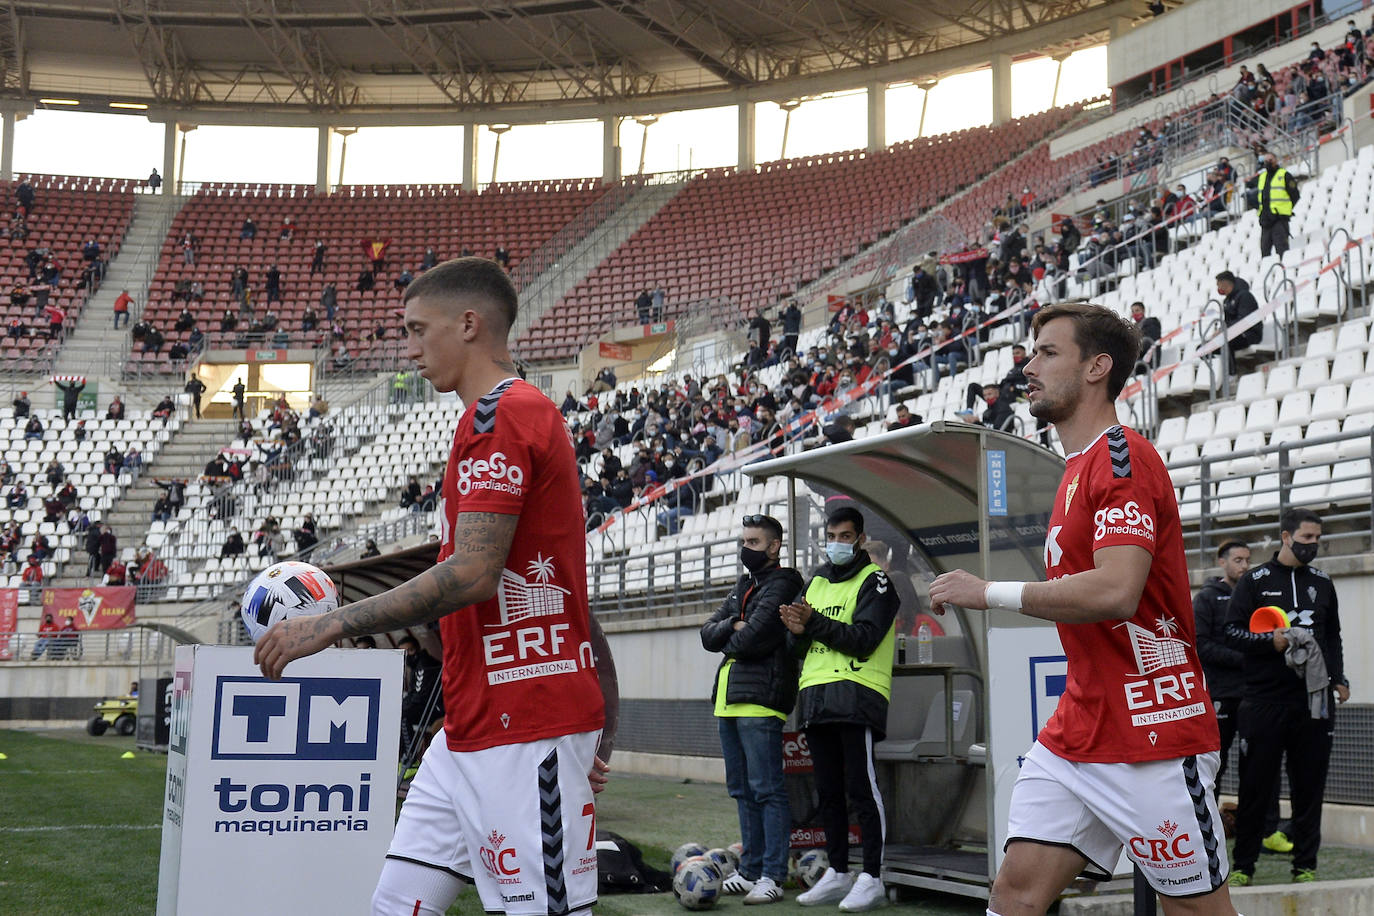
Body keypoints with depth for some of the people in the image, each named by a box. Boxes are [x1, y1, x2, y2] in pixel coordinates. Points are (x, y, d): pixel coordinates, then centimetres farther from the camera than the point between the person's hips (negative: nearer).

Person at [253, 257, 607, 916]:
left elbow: (471, 574, -22)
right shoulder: (519, 413, 20)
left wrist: (332, 625, -16)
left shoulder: (500, 416, -13)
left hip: (523, 732, -10)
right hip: (471, 729, 10)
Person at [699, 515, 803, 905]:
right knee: (742, 790, 12)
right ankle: (750, 870, 19)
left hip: (760, 698, -9)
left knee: (767, 789, -7)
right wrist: (734, 627, -6)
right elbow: (708, 634, 13)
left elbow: (752, 638, -17)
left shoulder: (781, 586, -6)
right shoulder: (742, 587, 22)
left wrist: (728, 639, 4)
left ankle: (772, 876, -4)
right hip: (729, 698, 9)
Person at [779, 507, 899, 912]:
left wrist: (814, 622, -16)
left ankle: (872, 877, -4)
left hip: (857, 693, -7)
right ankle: (838, 873, 18)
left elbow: (863, 639, -13)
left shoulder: (875, 581, 0)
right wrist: (799, 631, -4)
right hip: (815, 695, 7)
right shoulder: (817, 581, 21)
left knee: (860, 785, -9)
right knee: (828, 790, 10)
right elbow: (799, 647, 18)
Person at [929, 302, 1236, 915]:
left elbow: (1115, 591, -26)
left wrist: (988, 593, -18)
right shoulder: (1079, 469, 17)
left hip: (1153, 746, -9)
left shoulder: (1123, 456, -13)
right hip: (1072, 737, 9)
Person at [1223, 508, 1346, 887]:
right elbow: (1232, 631, -1)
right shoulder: (1255, 581, 3)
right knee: (1255, 786, 0)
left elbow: (1333, 638, 21)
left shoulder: (1322, 583, 16)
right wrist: (1270, 641, -16)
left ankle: (1305, 866, 13)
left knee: (1309, 785, 4)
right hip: (1265, 700, -3)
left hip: (1313, 699, 4)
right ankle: (1243, 866, 9)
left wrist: (1339, 678, 9)